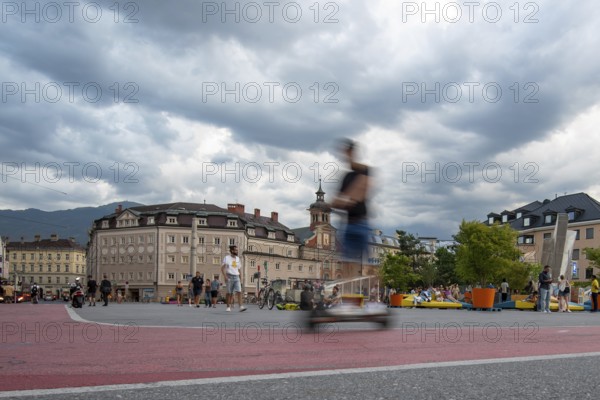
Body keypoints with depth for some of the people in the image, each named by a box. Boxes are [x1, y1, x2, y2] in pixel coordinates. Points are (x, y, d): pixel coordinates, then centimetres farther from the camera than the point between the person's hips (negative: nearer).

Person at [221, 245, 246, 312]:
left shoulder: (237, 258, 14)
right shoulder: (227, 258, -2)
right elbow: (222, 268, -7)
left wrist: (240, 279, 14)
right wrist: (225, 276, -19)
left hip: (236, 277, 4)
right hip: (230, 277, -4)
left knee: (239, 292, -10)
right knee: (229, 293, 2)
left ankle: (241, 307, -17)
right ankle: (228, 307, 13)